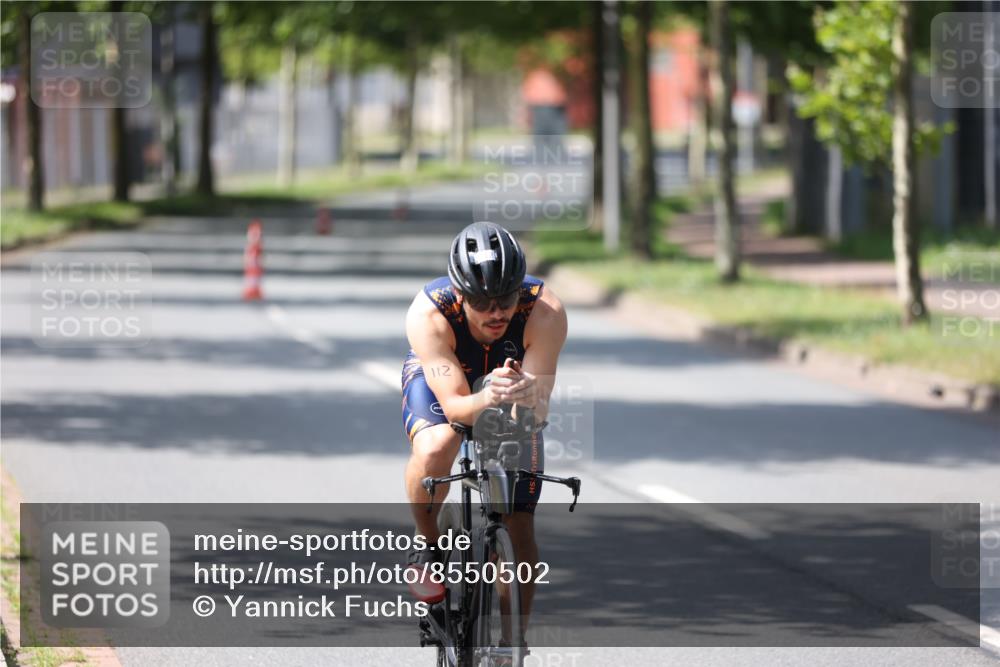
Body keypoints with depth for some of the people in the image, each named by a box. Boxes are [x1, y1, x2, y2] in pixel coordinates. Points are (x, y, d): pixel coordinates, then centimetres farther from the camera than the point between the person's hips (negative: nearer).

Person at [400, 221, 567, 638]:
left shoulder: (545, 312, -36)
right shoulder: (428, 314, -38)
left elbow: (539, 408, -37)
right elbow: (454, 404, -39)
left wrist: (524, 396, -60)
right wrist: (487, 399, -61)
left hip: (513, 381, 1)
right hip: (440, 380, -1)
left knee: (521, 532, -6)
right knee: (434, 450, -36)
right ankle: (427, 544, -8)